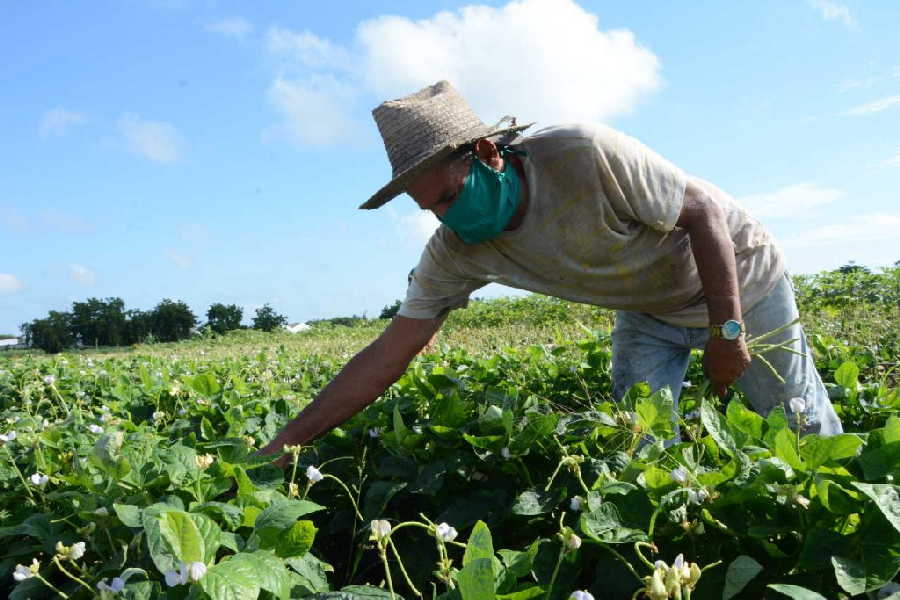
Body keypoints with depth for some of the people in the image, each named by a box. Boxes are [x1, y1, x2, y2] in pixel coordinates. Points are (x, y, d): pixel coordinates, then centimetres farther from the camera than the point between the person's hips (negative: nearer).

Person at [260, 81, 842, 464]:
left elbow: (705, 210, -25)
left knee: (807, 432, 7)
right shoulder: (458, 251, -21)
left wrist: (728, 332, -23)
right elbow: (387, 354, -20)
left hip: (739, 278, -3)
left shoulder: (585, 155, -37)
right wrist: (282, 445, -22)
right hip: (649, 313, 4)